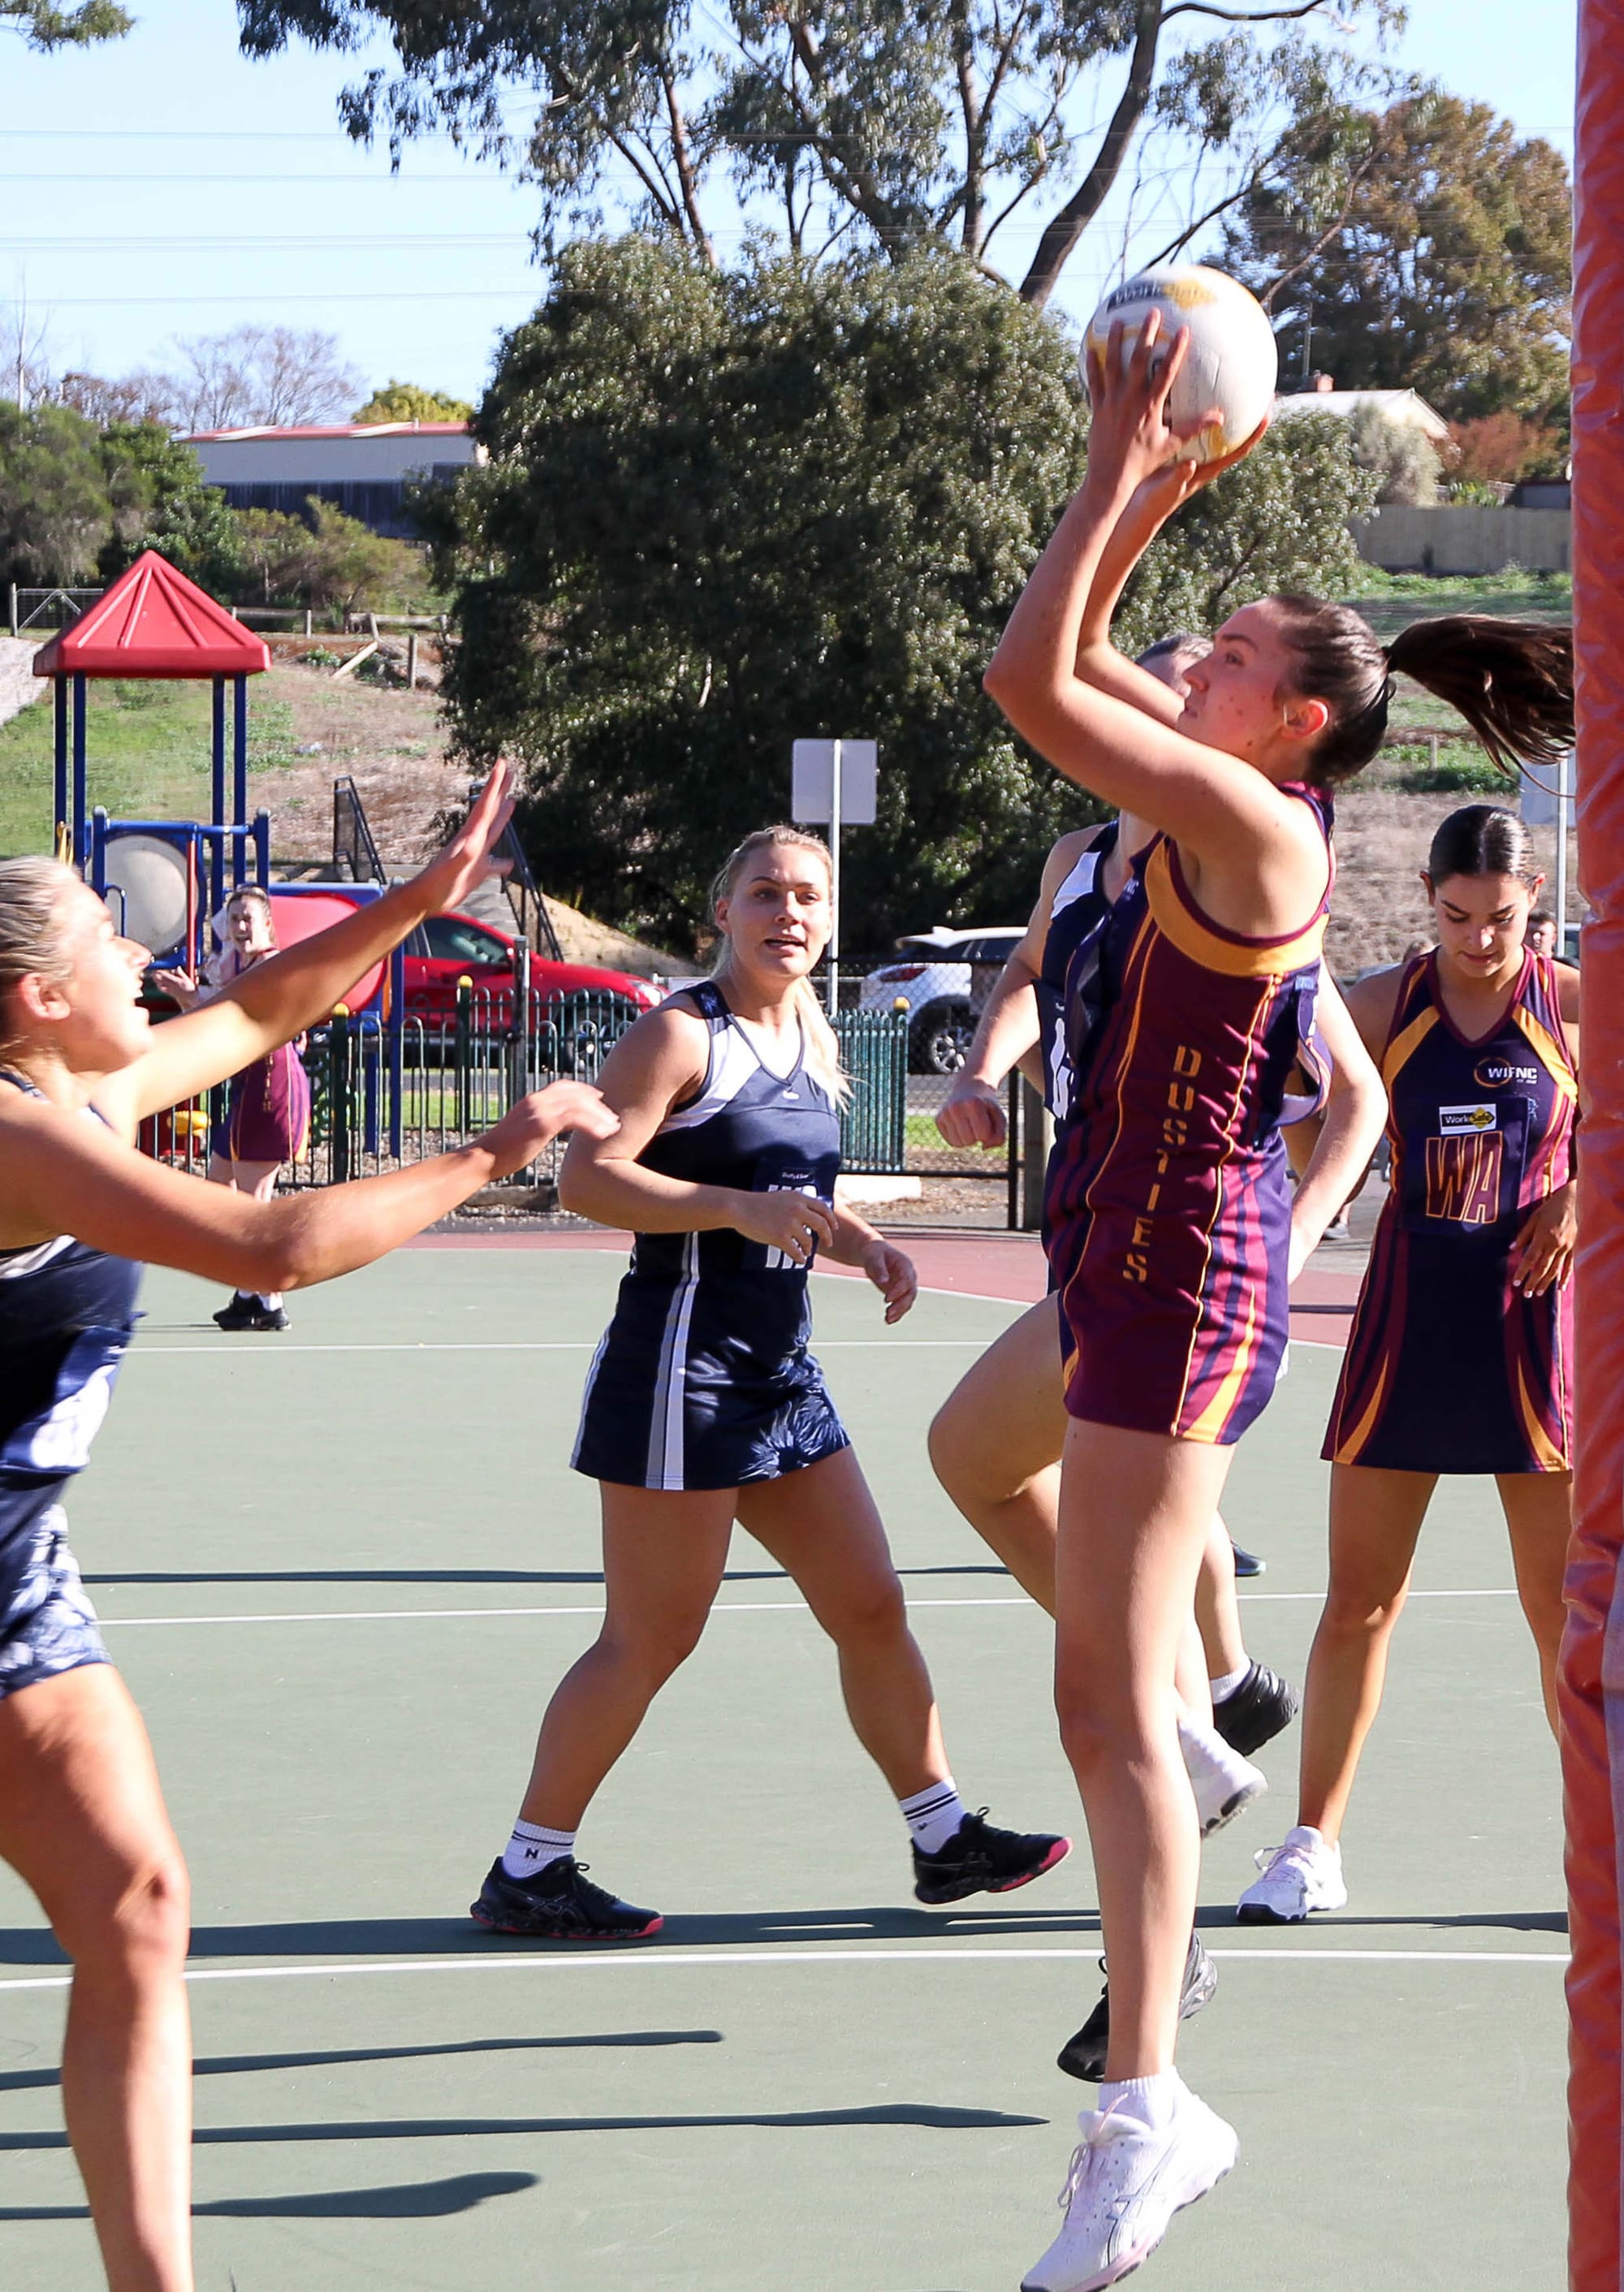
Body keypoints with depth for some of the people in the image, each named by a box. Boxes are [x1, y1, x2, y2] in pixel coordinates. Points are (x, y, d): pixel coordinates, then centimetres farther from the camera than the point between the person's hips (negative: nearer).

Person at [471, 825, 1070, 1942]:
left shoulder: (812, 1042, 14)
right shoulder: (683, 1034, -10)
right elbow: (586, 1178, -20)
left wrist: (864, 1243, 9)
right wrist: (740, 1208, -29)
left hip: (781, 1369, 8)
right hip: (682, 1358, -8)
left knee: (872, 1607, 11)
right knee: (652, 1638, -5)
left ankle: (945, 1837, 23)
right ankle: (527, 1871, 4)